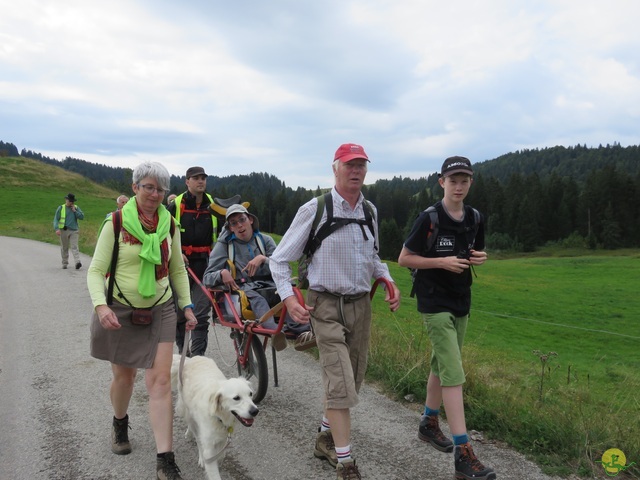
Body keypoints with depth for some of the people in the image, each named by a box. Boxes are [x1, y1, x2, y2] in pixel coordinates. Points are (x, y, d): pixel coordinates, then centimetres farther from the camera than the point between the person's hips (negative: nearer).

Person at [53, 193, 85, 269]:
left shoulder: (76, 208, 10)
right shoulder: (61, 208, 4)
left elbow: (82, 217, 2)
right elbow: (56, 219, -1)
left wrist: (75, 211, -8)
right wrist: (57, 229, -15)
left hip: (74, 231, 0)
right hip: (64, 231, 0)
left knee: (74, 247, -12)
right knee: (64, 248, 7)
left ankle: (77, 262, -24)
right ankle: (65, 263, 16)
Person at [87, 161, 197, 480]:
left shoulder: (170, 225, 1)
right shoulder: (116, 223, -9)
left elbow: (177, 270, 12)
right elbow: (96, 271, -9)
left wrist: (187, 305, 4)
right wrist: (100, 305, -25)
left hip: (160, 310, 2)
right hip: (121, 310, -1)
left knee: (161, 380, -6)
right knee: (124, 375, 14)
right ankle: (120, 424, 47)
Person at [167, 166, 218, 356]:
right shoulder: (176, 205, -1)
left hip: (205, 264, 1)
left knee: (201, 313, -4)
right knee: (180, 311, 10)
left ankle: (197, 356, 2)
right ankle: (182, 351, 27)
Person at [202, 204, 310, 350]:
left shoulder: (265, 240, 16)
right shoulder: (223, 245, 12)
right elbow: (207, 278, 8)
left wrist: (263, 259, -12)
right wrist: (222, 273, -15)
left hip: (268, 286, 2)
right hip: (240, 289, -2)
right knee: (257, 299, -38)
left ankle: (300, 330, -56)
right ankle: (275, 331, -65)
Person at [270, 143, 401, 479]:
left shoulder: (370, 211, 7)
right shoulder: (314, 210, -10)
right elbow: (279, 259, -5)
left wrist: (388, 281, 5)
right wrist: (289, 297, -18)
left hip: (361, 304, 6)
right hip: (327, 306, -6)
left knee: (351, 381, 15)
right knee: (340, 383, -11)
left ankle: (325, 438, 37)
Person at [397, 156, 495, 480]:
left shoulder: (475, 219, 5)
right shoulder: (429, 218, -13)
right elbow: (404, 259, -9)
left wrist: (479, 258, -4)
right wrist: (443, 262, -19)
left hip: (461, 302, 7)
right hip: (435, 304, -6)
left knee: (441, 366, 18)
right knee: (454, 374, -11)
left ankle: (428, 423, 37)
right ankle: (463, 454, -7)